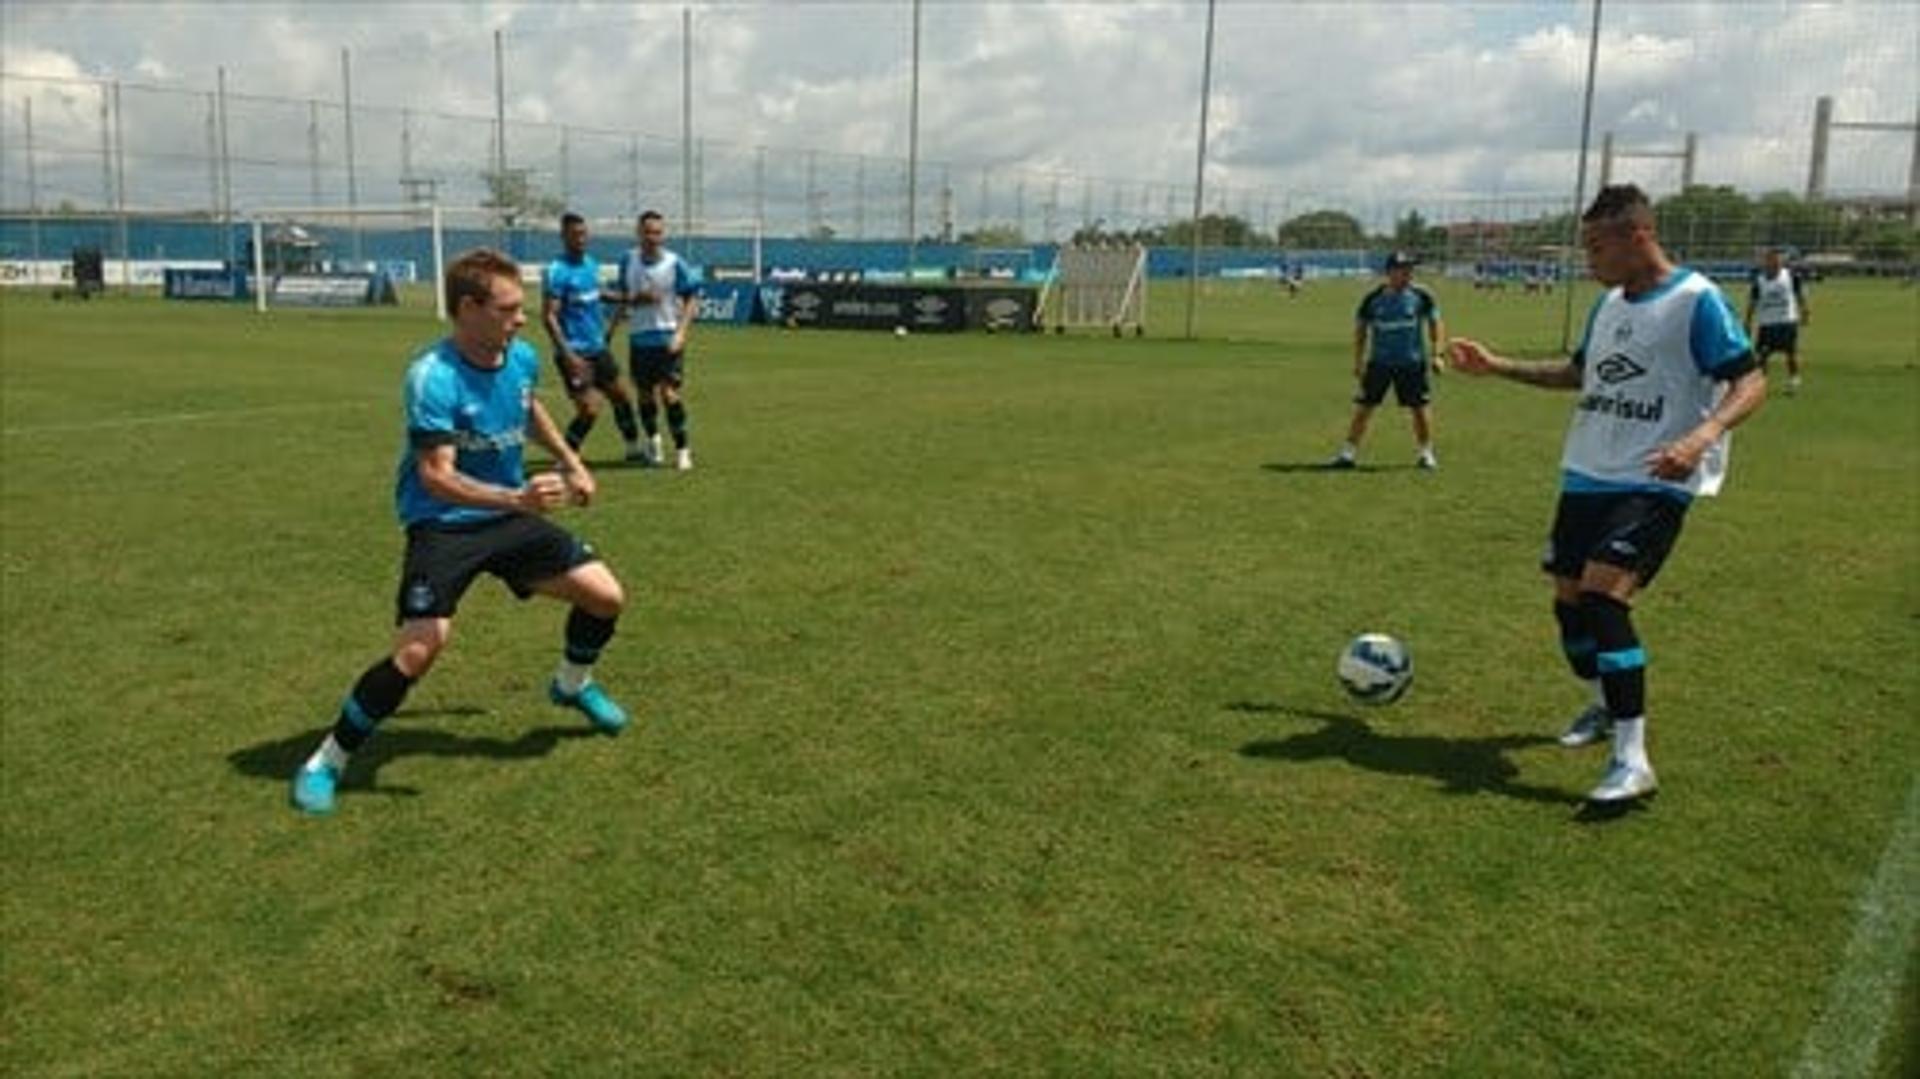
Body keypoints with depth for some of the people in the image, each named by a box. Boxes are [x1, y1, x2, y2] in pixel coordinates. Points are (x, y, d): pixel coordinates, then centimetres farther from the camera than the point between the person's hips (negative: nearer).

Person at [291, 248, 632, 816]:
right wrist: (516, 498, -46)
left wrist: (570, 462, 20)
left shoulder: (522, 357, -3)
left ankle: (572, 684, 35)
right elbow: (436, 476, -33)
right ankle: (327, 760, 1)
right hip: (442, 526, -7)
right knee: (419, 649, -21)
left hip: (509, 516, 7)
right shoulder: (433, 377, -25)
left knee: (607, 596, 4)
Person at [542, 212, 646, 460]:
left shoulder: (591, 264, 9)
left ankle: (633, 447, 35)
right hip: (575, 353, -8)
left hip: (598, 348, 8)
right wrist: (567, 354, -25)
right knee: (589, 410, -12)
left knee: (621, 397, 16)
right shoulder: (556, 272, -15)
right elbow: (548, 316, -18)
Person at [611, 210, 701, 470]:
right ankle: (653, 440, 35)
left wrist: (680, 332, -13)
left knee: (669, 394, -12)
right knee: (645, 395, 11)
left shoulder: (675, 264, -7)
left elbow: (690, 300, -4)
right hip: (639, 339, 4)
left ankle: (682, 449, 1)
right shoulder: (628, 261, 4)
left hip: (668, 339, -3)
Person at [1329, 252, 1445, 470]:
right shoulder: (1373, 298, -3)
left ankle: (1426, 453, 21)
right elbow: (1360, 329, 7)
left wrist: (1436, 354, -2)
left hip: (1412, 362, 0)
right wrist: (1358, 362, 4)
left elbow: (1435, 324, 6)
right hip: (1379, 362, 0)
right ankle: (1348, 453, 6)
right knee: (1363, 407, -2)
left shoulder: (1421, 296, -4)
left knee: (1421, 407, 3)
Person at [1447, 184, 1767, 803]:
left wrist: (1701, 439, -30)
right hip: (1587, 475, 8)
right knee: (1568, 597, 13)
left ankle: (1632, 761, -17)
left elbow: (1751, 383, -13)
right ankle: (1604, 708, 38)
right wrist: (1497, 367, 22)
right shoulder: (1610, 303, 12)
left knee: (1603, 596, -22)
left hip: (1654, 484, -8)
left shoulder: (1696, 301, -11)